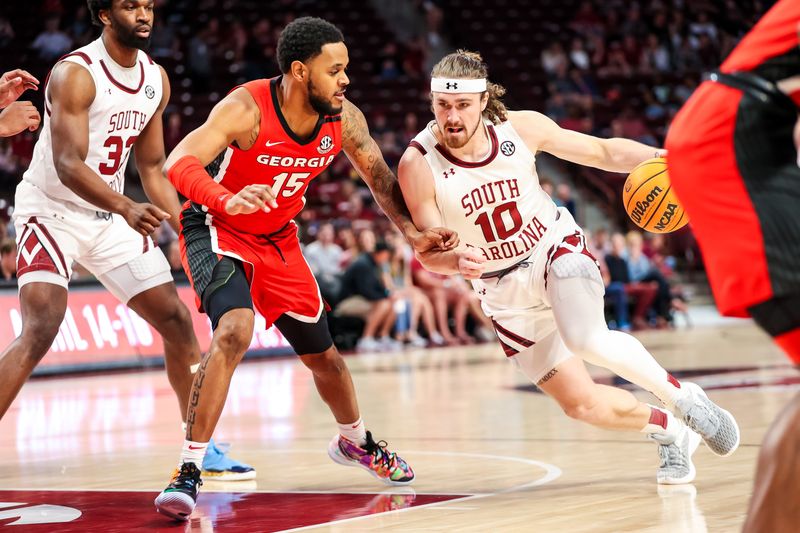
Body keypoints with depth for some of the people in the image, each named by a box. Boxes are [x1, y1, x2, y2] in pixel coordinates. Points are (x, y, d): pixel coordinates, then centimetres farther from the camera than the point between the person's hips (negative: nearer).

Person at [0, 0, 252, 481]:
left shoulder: (156, 79, 3)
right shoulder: (75, 74, -20)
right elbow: (67, 165, -30)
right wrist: (128, 209, -44)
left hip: (112, 216, 7)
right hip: (52, 212, -7)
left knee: (178, 321, 7)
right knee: (39, 332, -23)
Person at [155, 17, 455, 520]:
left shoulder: (344, 119, -13)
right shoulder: (247, 109, -30)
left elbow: (380, 177, 4)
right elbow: (179, 164, -42)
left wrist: (413, 232, -11)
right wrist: (228, 201, -60)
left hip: (278, 239, 6)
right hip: (217, 230, -6)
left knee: (323, 354, 16)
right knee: (235, 331, -32)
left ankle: (355, 441, 48)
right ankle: (188, 471, -27)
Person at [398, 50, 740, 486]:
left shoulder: (520, 127, -15)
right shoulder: (418, 165, -20)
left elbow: (602, 151, -3)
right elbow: (429, 253, -16)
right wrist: (458, 261, -40)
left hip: (556, 249, -1)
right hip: (504, 291, 1)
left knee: (586, 340, -32)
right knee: (580, 404, -3)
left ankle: (682, 397, -9)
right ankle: (668, 429, 24)